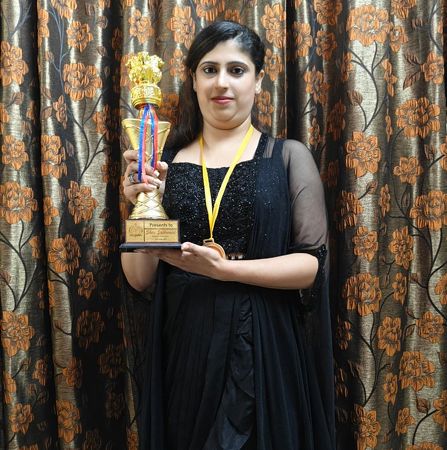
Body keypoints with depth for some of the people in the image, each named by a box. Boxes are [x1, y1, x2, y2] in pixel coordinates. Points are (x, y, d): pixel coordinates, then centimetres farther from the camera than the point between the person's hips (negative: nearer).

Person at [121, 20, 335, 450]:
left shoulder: (289, 156, -1)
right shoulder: (163, 163, 4)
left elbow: (313, 264, -8)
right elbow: (140, 279, 2)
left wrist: (223, 268, -19)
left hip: (263, 348, -2)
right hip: (183, 347, 2)